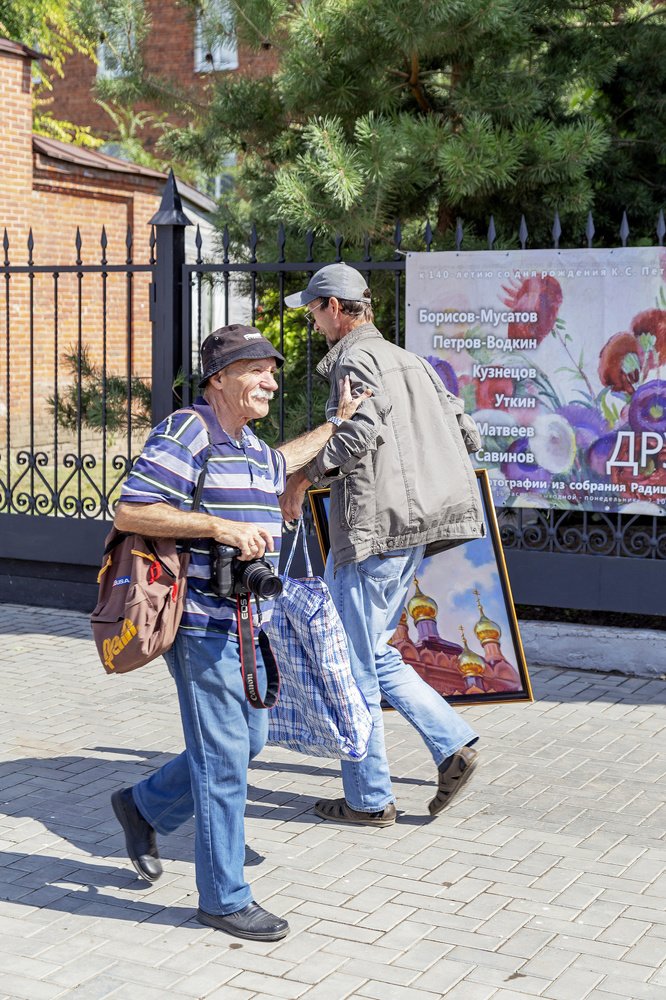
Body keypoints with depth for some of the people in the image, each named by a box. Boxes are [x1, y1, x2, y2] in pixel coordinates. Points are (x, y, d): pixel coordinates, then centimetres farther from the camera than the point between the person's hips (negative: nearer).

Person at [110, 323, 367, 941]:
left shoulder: (251, 448, 15)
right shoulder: (186, 433, -14)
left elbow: (281, 466, 39)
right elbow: (129, 512, -20)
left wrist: (339, 420, 42)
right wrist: (220, 526, -24)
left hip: (246, 626, 9)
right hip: (204, 627, -9)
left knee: (246, 743, 17)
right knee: (224, 758, -3)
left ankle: (143, 806, 37)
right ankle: (223, 898, 10)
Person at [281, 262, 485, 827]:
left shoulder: (355, 358, -7)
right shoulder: (410, 361, 19)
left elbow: (362, 427, -24)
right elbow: (466, 432, 17)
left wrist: (303, 478, -14)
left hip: (375, 527, -9)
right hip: (416, 527, 9)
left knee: (353, 666, 1)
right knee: (375, 655, 18)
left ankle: (369, 799, 8)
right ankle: (453, 744, 7)